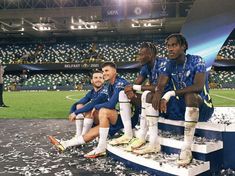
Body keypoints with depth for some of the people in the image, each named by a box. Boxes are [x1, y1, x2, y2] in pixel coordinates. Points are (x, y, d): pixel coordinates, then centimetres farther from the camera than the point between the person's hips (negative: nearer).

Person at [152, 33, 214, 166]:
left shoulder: (196, 61, -12)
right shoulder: (169, 65, 4)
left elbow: (198, 86, -26)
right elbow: (160, 86, -6)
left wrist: (172, 93, -32)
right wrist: (158, 93, -31)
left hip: (202, 108, -5)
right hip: (181, 107, 6)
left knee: (190, 95, -38)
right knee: (153, 97, -10)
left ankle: (187, 148, -39)